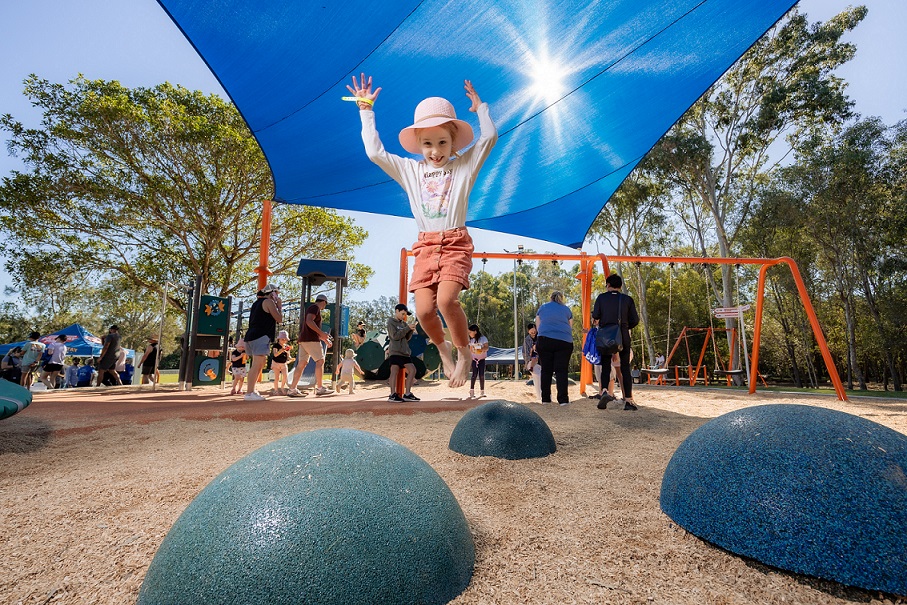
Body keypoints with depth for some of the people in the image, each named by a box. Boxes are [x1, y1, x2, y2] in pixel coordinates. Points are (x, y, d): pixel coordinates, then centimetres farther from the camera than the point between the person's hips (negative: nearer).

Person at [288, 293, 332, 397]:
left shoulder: (313, 308, 26)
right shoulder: (315, 307, -4)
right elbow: (309, 321, -22)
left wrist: (326, 340, 30)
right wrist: (322, 333, -22)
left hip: (303, 340, 10)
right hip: (310, 339, -10)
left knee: (302, 363, 5)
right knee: (320, 361, -6)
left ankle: (293, 389, 2)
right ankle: (320, 388, -7)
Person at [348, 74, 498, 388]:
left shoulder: (465, 164, 10)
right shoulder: (410, 170, 16)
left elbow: (489, 136, 3)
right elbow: (374, 152, 13)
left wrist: (480, 107, 16)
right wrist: (366, 110, 17)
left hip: (456, 243, -3)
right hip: (426, 246, 3)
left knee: (446, 300, -26)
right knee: (424, 310, -12)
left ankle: (464, 353, 0)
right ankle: (443, 350, 19)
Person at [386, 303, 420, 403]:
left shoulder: (403, 323, 19)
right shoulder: (391, 322, -1)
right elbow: (395, 336, -13)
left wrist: (411, 331, 0)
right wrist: (407, 328, -13)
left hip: (404, 351, 7)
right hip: (394, 351, -7)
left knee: (412, 369, 1)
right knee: (395, 371, -10)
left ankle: (407, 394, 4)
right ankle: (393, 395, -5)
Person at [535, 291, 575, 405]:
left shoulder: (542, 308, 17)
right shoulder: (566, 309, 18)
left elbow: (538, 326, 20)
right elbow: (570, 327, 22)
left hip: (545, 340, 0)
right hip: (564, 341, 0)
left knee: (546, 370, 5)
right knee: (561, 370, 0)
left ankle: (545, 398, 7)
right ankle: (563, 399, -5)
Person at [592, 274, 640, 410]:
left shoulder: (602, 297, 1)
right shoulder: (628, 299, 4)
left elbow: (595, 316, -2)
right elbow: (635, 320, 1)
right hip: (623, 336, 1)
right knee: (625, 367, 6)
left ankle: (606, 392, -14)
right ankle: (628, 400, 3)